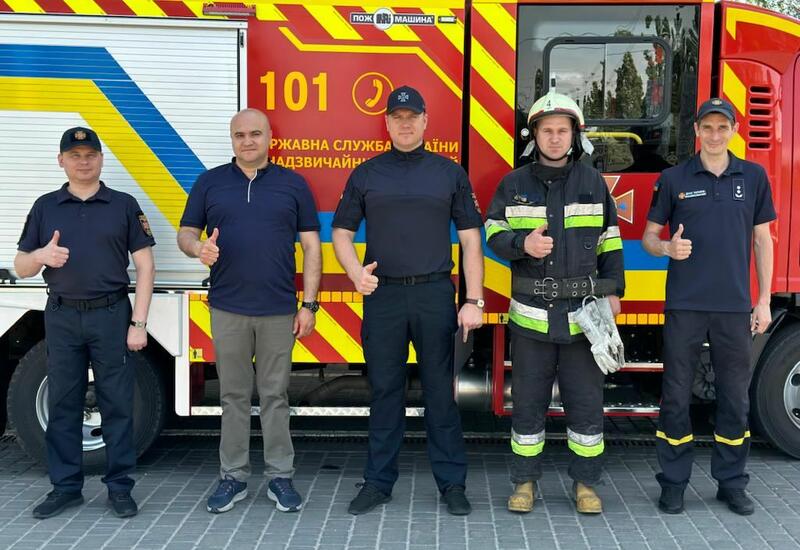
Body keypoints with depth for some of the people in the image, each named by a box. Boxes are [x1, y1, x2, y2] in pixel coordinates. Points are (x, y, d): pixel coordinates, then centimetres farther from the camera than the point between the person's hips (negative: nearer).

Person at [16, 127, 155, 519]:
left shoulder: (124, 205, 3)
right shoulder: (45, 207, 9)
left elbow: (144, 266, -1)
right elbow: (21, 267, 10)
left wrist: (138, 322, -8)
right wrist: (41, 255, -14)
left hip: (111, 314, -2)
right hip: (61, 316, 2)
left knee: (117, 403, 2)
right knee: (62, 404, 8)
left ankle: (119, 487, 12)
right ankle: (65, 487, 19)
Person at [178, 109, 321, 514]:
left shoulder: (293, 184, 4)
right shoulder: (209, 183, 7)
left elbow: (311, 246, 3)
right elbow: (185, 233, 9)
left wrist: (309, 304, -3)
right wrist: (198, 248, -16)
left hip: (279, 311, -1)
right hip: (227, 309, 1)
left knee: (275, 394, 6)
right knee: (234, 395, 8)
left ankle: (280, 477, 16)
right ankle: (233, 476, 19)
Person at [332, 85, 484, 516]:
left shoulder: (449, 173, 7)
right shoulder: (366, 174, 8)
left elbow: (470, 239, 5)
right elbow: (342, 232, 10)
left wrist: (474, 301, -2)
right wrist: (355, 272, -11)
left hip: (435, 294, -1)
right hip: (382, 295, 1)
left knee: (440, 391, 5)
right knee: (384, 391, 7)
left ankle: (452, 484, 15)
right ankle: (378, 482, 18)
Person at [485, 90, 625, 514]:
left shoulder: (593, 182, 7)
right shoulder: (514, 184, 5)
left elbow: (610, 241, 11)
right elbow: (493, 233, 4)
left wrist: (613, 291, 5)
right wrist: (522, 244, -17)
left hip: (583, 312, 0)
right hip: (531, 314, 0)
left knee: (585, 400, 5)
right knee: (528, 400, 7)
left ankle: (585, 483, 20)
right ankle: (525, 481, 21)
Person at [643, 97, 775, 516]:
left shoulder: (754, 177, 7)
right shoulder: (673, 179, 2)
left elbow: (762, 240, 9)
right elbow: (649, 236, 6)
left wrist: (764, 302, 5)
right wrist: (668, 248, -17)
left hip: (735, 307, 2)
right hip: (684, 305, -1)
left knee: (735, 397, 8)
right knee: (676, 395, 4)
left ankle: (731, 483, 22)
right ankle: (673, 482, 16)